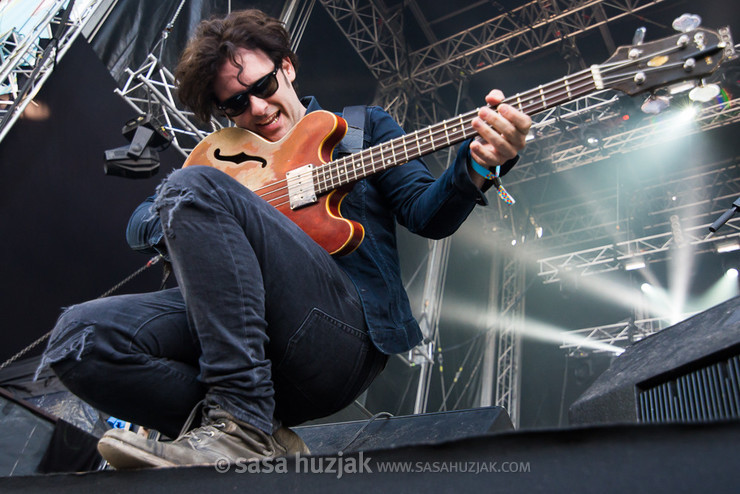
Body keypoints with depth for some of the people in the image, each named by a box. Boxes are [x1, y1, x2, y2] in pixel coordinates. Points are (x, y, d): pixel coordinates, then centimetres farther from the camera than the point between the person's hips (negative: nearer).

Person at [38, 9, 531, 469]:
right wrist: (194, 231, -2)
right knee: (79, 337, -17)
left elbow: (428, 214, 8)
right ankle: (257, 439, -17)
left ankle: (242, 422, -26)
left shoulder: (361, 126, 21)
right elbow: (139, 224, 23)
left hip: (345, 326, -4)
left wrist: (477, 168, -15)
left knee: (196, 186, -23)